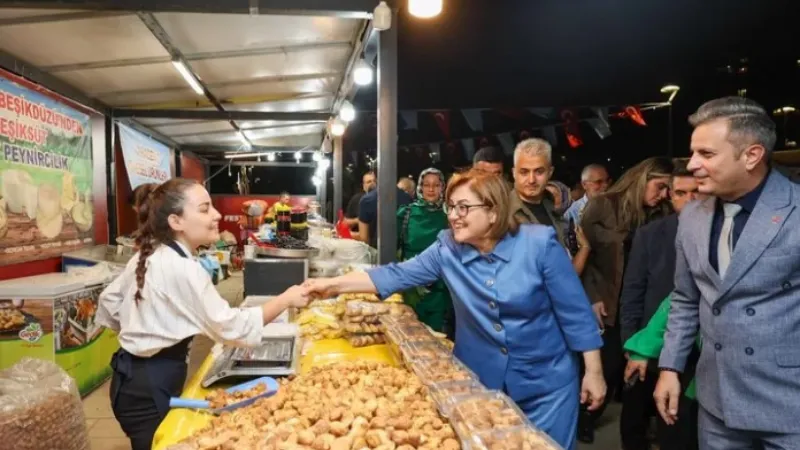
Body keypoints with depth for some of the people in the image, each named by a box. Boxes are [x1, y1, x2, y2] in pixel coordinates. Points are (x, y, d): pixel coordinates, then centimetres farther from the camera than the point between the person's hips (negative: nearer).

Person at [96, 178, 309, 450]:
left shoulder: (148, 255, 2)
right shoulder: (183, 270, -26)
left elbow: (109, 300, 14)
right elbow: (231, 327, -25)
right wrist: (286, 299, -20)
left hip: (133, 375, 9)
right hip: (151, 386, -9)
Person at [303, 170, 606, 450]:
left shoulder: (539, 244, -18)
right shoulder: (447, 250, -10)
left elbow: (574, 311, -12)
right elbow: (396, 276, -10)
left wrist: (593, 372, -9)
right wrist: (333, 284, -17)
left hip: (545, 382, -2)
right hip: (480, 379, 3)